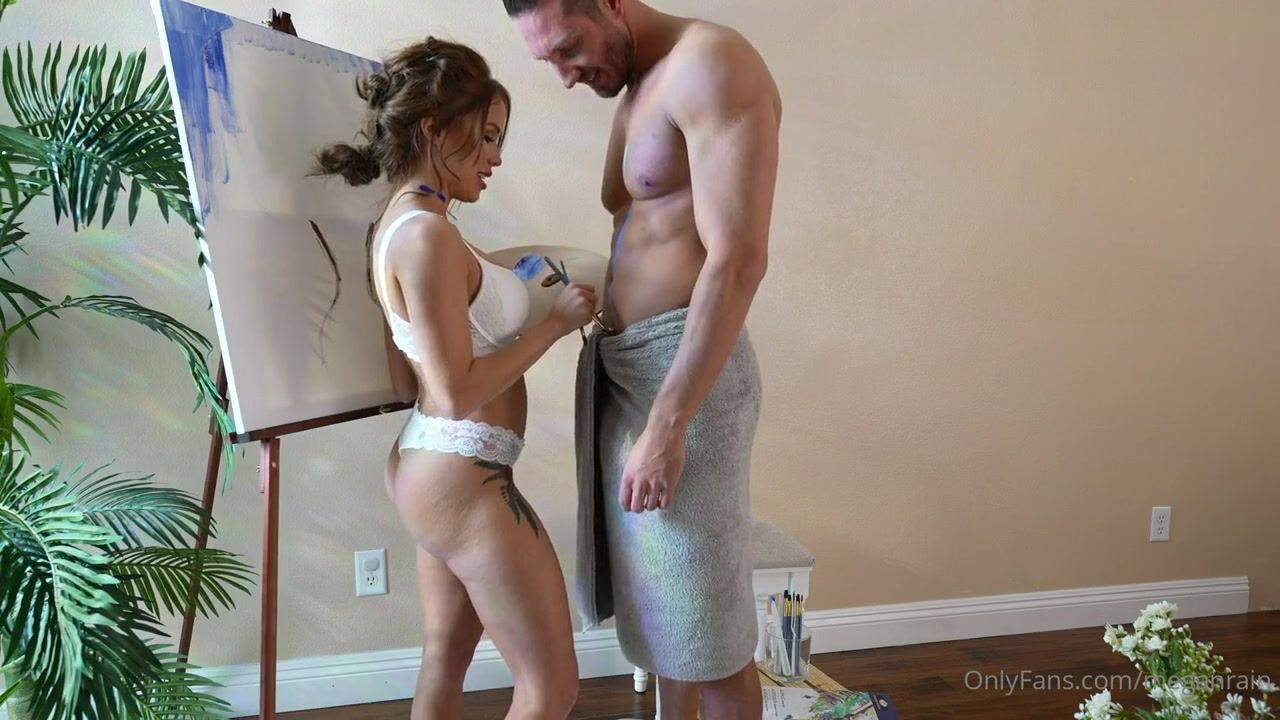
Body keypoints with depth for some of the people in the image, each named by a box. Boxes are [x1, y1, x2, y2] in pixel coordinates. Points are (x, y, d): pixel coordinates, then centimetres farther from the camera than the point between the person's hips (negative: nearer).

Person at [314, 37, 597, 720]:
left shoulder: (397, 222, 9)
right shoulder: (428, 233, -21)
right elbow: (459, 393, -23)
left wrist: (512, 299, 14)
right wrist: (554, 323, -14)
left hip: (425, 465, 10)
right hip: (464, 481, -10)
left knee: (446, 653, 22)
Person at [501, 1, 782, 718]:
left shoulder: (710, 64, -13)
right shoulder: (637, 93, 17)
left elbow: (738, 260, -21)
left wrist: (668, 426, -24)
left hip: (685, 367, -9)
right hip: (624, 367, 9)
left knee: (707, 623, 3)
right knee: (662, 604, 19)